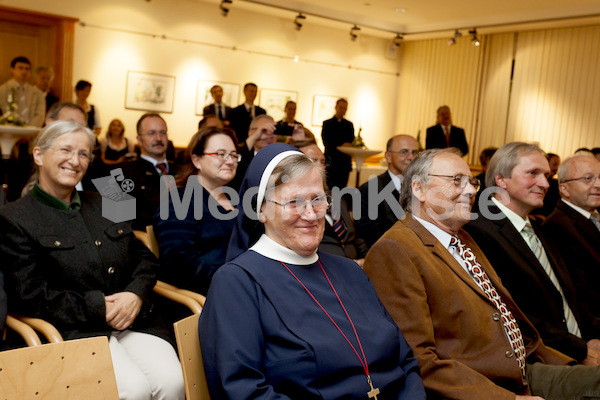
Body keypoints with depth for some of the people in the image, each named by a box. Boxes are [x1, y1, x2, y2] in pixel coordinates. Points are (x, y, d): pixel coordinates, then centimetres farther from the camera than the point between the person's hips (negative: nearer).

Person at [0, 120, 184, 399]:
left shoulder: (104, 206, 19)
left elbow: (144, 258, 16)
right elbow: (30, 296, -6)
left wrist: (136, 295, -6)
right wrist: (98, 308, -12)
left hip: (132, 321, 5)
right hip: (74, 330, -4)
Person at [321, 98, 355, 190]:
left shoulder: (349, 124, 18)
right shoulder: (327, 123, 7)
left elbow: (352, 141, 13)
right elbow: (326, 143, -3)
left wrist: (348, 145, -10)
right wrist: (340, 146, -13)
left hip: (345, 161, 3)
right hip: (332, 161, -3)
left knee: (342, 188, 0)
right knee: (331, 189, -6)